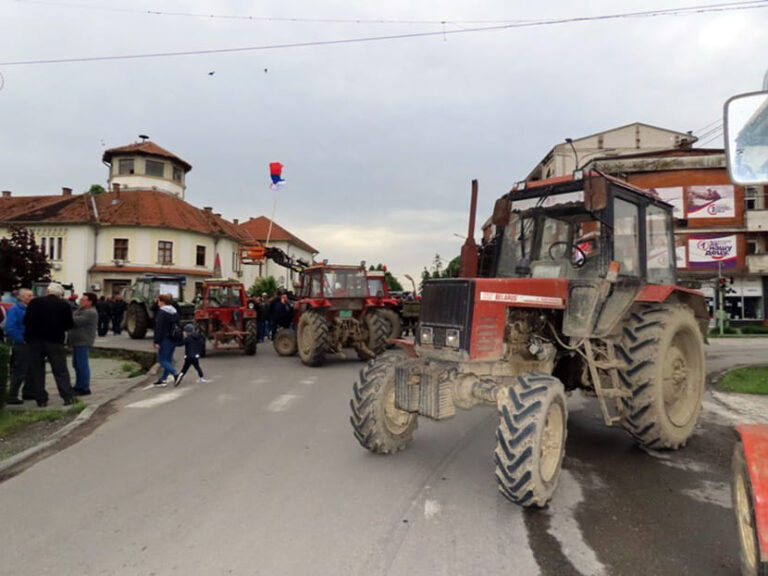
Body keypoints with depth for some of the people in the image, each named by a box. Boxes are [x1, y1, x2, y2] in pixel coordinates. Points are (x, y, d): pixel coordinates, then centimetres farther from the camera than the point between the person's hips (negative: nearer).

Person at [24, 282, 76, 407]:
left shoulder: (34, 303, 1)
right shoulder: (64, 305, -4)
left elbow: (26, 321, 4)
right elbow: (69, 325, -1)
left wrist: (28, 336, 20)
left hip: (35, 341, 1)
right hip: (55, 342, -1)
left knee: (36, 371, 10)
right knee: (61, 371, 4)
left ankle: (41, 399, 10)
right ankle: (68, 397, 0)